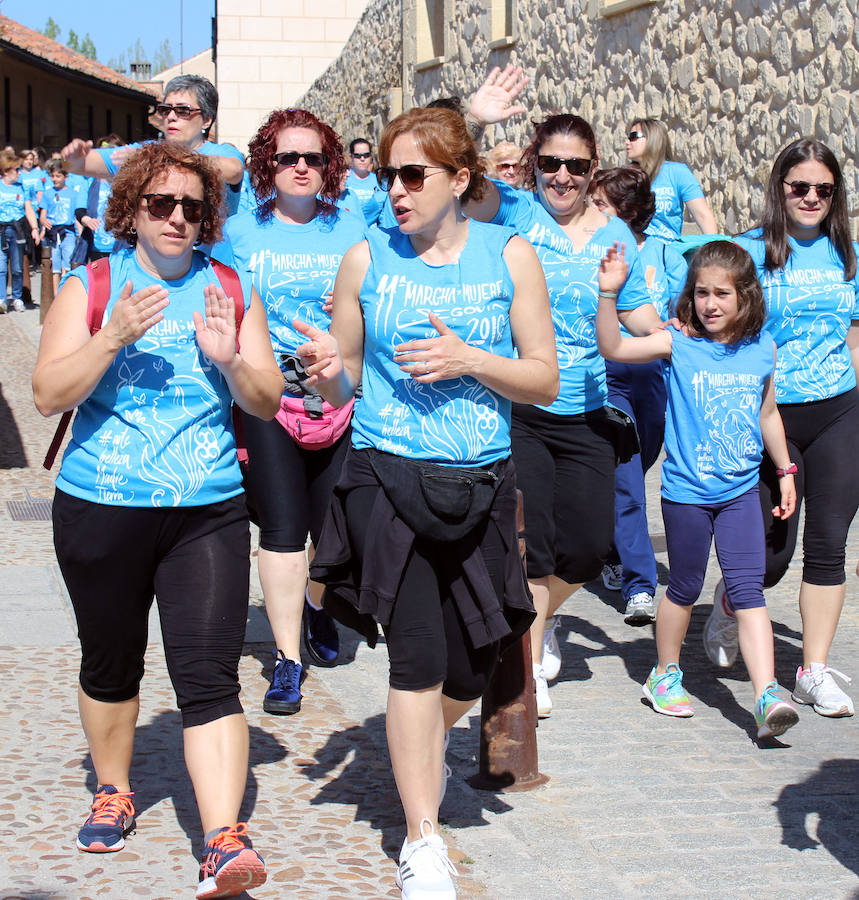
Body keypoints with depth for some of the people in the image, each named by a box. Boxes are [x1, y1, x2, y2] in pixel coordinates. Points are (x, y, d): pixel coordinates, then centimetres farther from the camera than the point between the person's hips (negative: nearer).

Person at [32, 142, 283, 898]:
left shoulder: (231, 290, 7)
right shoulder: (90, 286, 1)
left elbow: (268, 402, 6)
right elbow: (49, 394, -8)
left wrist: (229, 359, -14)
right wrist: (115, 337, -22)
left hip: (209, 511, 0)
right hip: (100, 509, 0)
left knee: (209, 675, -10)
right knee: (110, 664, 16)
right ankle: (112, 791, 40)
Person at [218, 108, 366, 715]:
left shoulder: (352, 232, 7)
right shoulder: (240, 232, 5)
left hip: (341, 398, 1)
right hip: (266, 399, -1)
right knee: (283, 527, -6)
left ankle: (319, 605, 35)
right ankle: (288, 658, 2)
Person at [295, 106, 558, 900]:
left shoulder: (510, 256, 3)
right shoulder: (368, 259, 4)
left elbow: (545, 380, 2)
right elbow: (344, 388, 9)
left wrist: (468, 359, -15)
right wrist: (330, 372, -15)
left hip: (480, 484, 2)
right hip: (387, 477, -1)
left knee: (471, 669, 8)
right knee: (418, 656, -12)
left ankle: (420, 748, 43)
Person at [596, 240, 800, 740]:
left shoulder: (763, 350, 2)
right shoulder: (677, 344, -8)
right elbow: (613, 348, -20)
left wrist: (785, 471, 21)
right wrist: (609, 294, -32)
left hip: (741, 492, 2)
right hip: (686, 491, -2)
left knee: (748, 589, -7)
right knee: (686, 587, 12)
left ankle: (768, 698, -13)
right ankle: (666, 675, 33)